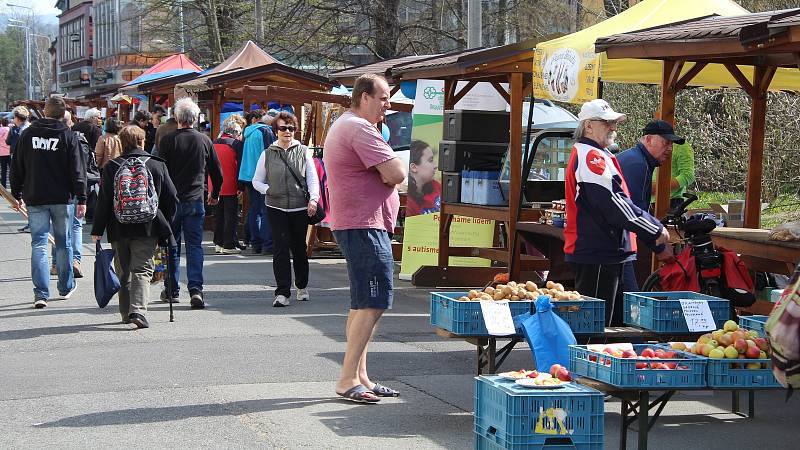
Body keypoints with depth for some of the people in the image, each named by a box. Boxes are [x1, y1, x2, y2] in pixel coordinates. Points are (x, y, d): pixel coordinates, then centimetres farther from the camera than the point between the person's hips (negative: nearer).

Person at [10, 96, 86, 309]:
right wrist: (81, 198, -3)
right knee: (63, 243, 13)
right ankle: (66, 287, 25)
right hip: (62, 198, -1)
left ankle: (41, 293, -8)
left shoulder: (28, 134, 2)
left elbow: (17, 168, 8)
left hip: (35, 198, 1)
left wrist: (17, 194, 17)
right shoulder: (68, 135, -5)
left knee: (39, 244, 1)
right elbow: (77, 170, -7)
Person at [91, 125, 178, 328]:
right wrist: (165, 225, 14)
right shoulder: (157, 165, 0)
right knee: (142, 270, -3)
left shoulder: (112, 167, -1)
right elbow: (171, 198, 2)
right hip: (148, 228, -1)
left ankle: (127, 312, 21)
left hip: (119, 228, 1)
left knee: (123, 272, 15)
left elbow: (104, 200, -2)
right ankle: (138, 309, -23)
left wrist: (97, 230, 2)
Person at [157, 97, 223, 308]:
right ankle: (196, 289, -13)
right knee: (195, 245, 2)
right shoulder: (205, 141, 1)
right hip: (195, 201, 1)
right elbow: (217, 173, 9)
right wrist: (215, 195, 25)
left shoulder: (168, 140, -7)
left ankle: (172, 290, 17)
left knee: (172, 245, 11)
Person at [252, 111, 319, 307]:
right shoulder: (267, 154, 6)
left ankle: (302, 286, 31)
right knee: (281, 249, -8)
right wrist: (269, 190, -5)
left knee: (299, 248, 11)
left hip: (300, 208, 0)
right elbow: (257, 181, 13)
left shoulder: (304, 152, 5)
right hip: (276, 208, 0)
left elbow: (313, 179, 1)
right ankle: (282, 293, -8)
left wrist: (313, 198, -15)